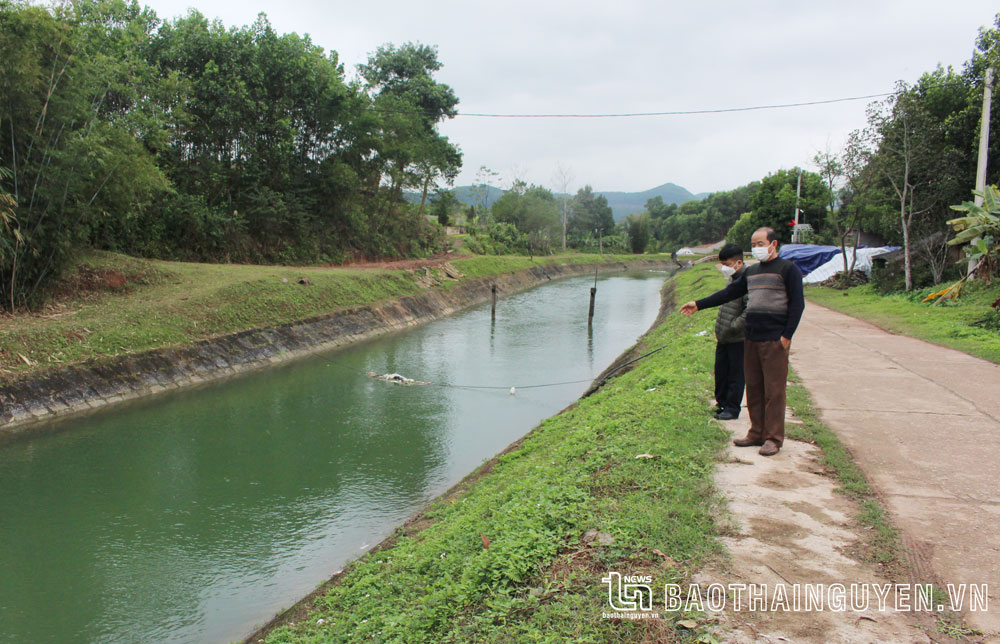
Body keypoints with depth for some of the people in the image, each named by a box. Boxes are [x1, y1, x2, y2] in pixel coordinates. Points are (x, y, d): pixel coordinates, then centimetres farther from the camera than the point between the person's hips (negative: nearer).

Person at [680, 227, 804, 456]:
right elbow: (729, 293, 21)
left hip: (775, 340, -7)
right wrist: (699, 304, 17)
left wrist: (787, 335, -13)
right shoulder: (751, 271, 16)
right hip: (751, 338, 7)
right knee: (753, 387, 10)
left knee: (774, 390, -3)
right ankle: (757, 433, 19)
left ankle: (773, 438, 4)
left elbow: (797, 304, -7)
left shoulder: (788, 269, -4)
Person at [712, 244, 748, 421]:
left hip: (738, 339, -9)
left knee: (735, 374, 2)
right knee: (721, 372, 16)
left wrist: (733, 327, -20)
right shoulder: (732, 280, 13)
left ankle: (732, 408, 11)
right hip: (723, 338, 9)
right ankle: (721, 403, 28)